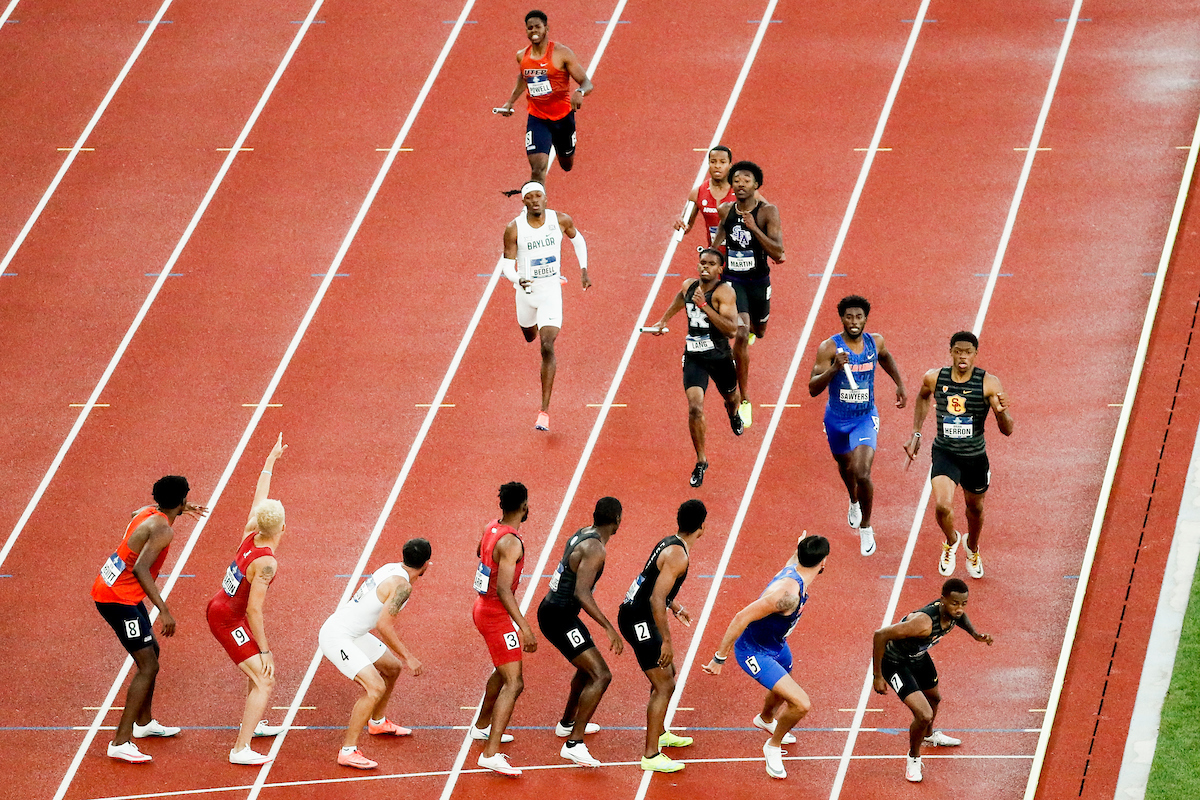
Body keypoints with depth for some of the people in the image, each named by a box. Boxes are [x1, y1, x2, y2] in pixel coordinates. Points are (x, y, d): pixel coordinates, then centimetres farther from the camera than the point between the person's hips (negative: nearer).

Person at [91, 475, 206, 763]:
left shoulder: (148, 512, 7)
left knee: (151, 652, 25)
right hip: (120, 599, -10)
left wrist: (182, 511, 45)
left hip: (107, 587, 10)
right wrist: (164, 610, -32)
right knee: (148, 667, -10)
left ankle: (144, 722, 41)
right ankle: (120, 743, -14)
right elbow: (140, 569, -32)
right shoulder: (162, 529, -21)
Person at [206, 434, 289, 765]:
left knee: (264, 666, 28)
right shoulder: (266, 562, -28)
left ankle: (254, 724, 46)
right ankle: (241, 749, -19)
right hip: (228, 621, -9)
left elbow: (259, 497, 10)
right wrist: (263, 649, -19)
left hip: (220, 607, 9)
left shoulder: (251, 535, -6)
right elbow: (254, 610, -27)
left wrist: (271, 460, 21)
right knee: (264, 681, -13)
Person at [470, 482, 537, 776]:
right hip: (496, 616, -10)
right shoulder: (511, 543, -26)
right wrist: (524, 627, -33)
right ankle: (491, 753, -21)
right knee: (514, 683, -12)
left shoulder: (490, 529, 2)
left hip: (483, 607, 10)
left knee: (504, 672, 31)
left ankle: (482, 726, 48)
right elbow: (503, 590, -32)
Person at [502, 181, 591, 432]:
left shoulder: (560, 221, -10)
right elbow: (507, 264, -13)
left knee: (547, 347, -16)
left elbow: (577, 239, 12)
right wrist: (517, 279, -34)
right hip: (526, 291, 2)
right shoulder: (514, 229, -15)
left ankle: (545, 410, -15)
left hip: (551, 293, -2)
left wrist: (584, 269, 10)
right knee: (530, 336, 28)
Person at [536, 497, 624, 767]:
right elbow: (581, 593, -30)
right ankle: (574, 743, -19)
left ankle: (567, 723, 49)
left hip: (552, 610, 10)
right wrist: (609, 628, -30)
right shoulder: (595, 549, -21)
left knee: (588, 666, 31)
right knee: (600, 675, -15)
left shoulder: (582, 534, 8)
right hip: (559, 618, -10)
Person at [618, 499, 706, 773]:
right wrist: (666, 640, -25)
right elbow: (656, 599, -27)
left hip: (635, 614, 10)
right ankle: (651, 756, -9)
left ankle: (659, 733, 43)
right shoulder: (678, 555, -22)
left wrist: (676, 607, 39)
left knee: (667, 673, 27)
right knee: (664, 686, -9)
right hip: (639, 620, -10)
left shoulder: (670, 544, 10)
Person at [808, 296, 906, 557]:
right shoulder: (829, 347, -20)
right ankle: (854, 502, 61)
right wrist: (834, 369, -39)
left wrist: (900, 385, 14)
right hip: (836, 418, 1)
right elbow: (813, 389, -25)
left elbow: (885, 357, 18)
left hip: (865, 418, -1)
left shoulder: (875, 342, -9)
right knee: (845, 466, 26)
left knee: (862, 473, -18)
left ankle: (866, 527, 5)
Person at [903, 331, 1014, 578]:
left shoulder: (988, 384, -17)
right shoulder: (934, 378, -10)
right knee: (942, 506, -21)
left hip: (976, 457, 0)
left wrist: (1002, 412, -41)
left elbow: (1007, 431, -19)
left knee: (975, 507, 22)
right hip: (944, 454, 0)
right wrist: (915, 433, 13)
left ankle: (972, 548, 55)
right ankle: (951, 541, 14)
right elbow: (922, 397, 16)